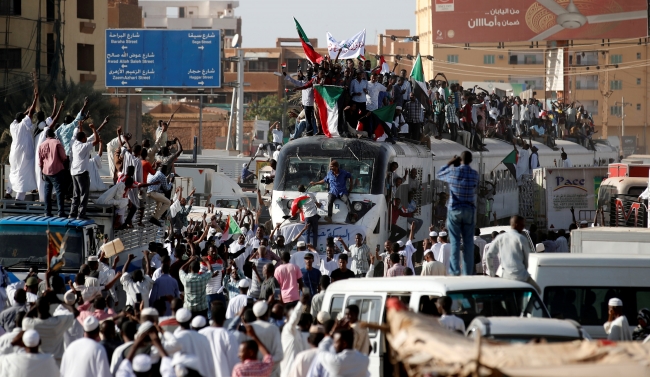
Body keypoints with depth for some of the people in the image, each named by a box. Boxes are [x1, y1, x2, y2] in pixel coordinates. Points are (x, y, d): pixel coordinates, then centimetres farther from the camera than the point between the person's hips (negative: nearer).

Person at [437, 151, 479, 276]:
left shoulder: (453, 171, -8)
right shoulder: (474, 174, -3)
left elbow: (439, 175, 10)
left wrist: (449, 163, 20)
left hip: (454, 209, -1)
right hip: (469, 210, 1)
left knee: (455, 241, 1)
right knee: (468, 241, 5)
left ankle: (455, 271, -5)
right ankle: (468, 271, 4)